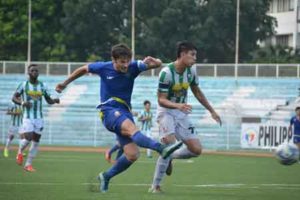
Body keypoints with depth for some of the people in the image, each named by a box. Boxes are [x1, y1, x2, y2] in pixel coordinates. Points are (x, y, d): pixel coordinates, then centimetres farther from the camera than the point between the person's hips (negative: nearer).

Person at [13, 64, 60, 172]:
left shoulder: (43, 86, 6)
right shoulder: (23, 85, -2)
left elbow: (49, 100, 13)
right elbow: (14, 98, 1)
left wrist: (55, 100, -10)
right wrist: (22, 103, -19)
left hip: (39, 118, 4)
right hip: (27, 117, -4)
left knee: (36, 142, 2)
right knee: (28, 138, -17)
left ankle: (28, 164, 12)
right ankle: (20, 152, 16)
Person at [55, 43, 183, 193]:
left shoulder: (133, 67, -3)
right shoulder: (103, 68, -6)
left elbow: (158, 64, -9)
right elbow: (83, 69, 14)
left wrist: (152, 61, -34)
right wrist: (65, 83, 23)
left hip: (125, 112, 5)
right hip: (109, 111, -5)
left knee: (132, 155, -7)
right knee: (132, 129, -36)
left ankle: (106, 176, 16)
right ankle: (162, 149, -59)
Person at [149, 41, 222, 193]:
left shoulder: (191, 71, -3)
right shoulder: (167, 73, -22)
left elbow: (197, 92, 14)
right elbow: (161, 100, -22)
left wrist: (212, 111, 18)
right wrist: (178, 105, -39)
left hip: (182, 113, 6)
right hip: (166, 112, -6)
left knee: (196, 150, -5)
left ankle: (170, 158, 22)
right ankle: (155, 185, -15)